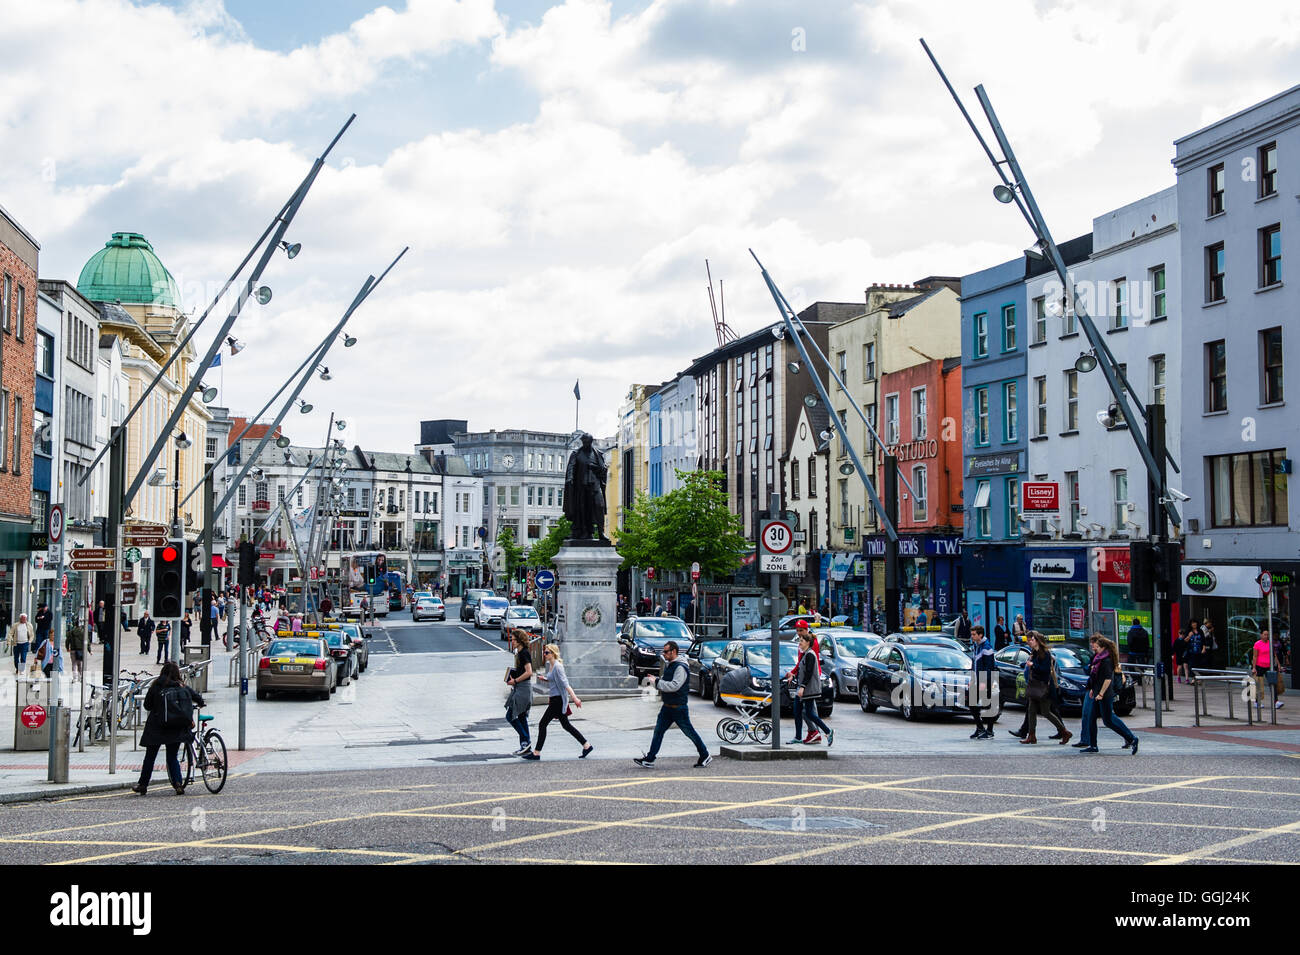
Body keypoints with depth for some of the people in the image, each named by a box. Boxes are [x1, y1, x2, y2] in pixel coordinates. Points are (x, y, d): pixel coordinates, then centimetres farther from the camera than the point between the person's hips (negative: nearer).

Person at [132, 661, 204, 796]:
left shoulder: (156, 686, -6)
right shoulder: (182, 687, -1)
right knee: (173, 757, 11)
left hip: (156, 727, -2)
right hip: (177, 729, 2)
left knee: (150, 757, 12)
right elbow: (199, 699, 0)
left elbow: (147, 705, -3)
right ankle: (178, 784, -5)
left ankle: (143, 785, 19)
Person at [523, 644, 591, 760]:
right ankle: (587, 745, 17)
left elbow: (565, 684, -22)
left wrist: (575, 698, -25)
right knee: (566, 725, 13)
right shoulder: (550, 665, 12)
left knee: (542, 724, -5)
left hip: (558, 700, -10)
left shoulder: (557, 666, -16)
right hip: (554, 699, 10)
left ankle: (536, 753, 1)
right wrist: (544, 679, 10)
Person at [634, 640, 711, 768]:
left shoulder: (680, 668, -18)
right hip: (667, 707, 9)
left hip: (679, 708, -9)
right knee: (658, 731, 5)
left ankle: (705, 756, 15)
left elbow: (674, 686, -27)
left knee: (690, 732, 2)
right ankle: (649, 759, 7)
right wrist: (655, 680, 2)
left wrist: (656, 682, -23)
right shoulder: (668, 665, 12)